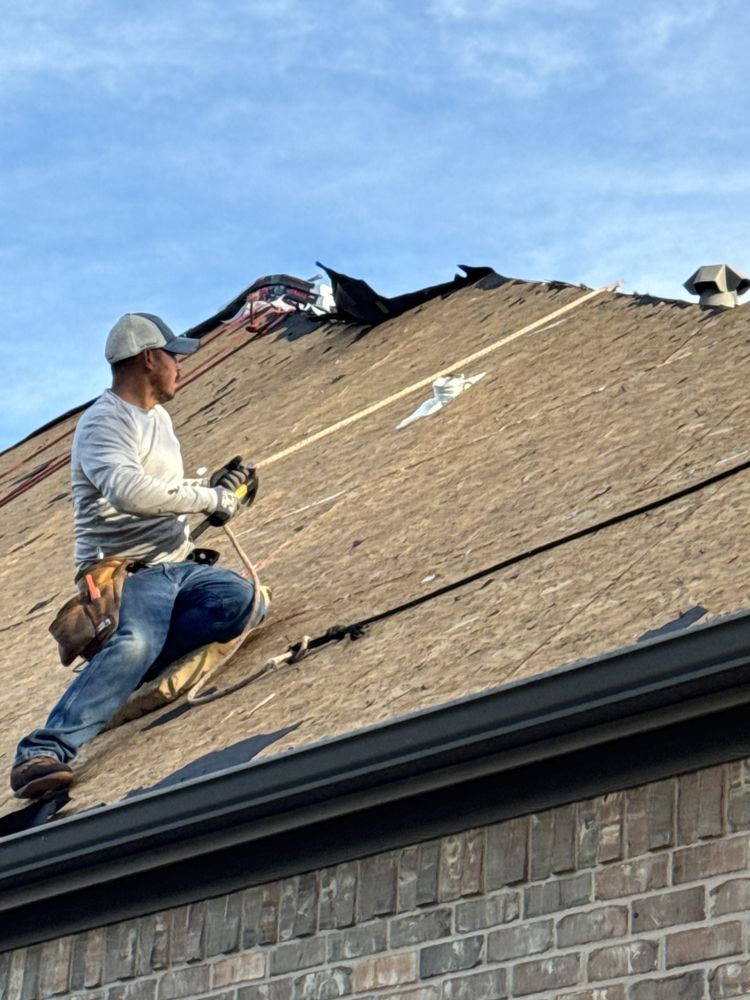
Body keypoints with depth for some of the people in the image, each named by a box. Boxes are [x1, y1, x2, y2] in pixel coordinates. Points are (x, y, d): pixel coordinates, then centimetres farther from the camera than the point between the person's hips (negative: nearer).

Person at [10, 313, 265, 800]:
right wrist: (211, 498, -22)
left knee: (245, 599, -20)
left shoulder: (158, 417, 21)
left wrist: (217, 485, 18)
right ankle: (45, 749, -46)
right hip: (127, 572, -9)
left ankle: (117, 673, -19)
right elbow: (129, 491, -30)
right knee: (136, 641, -37)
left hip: (176, 565, 9)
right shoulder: (104, 423, -12)